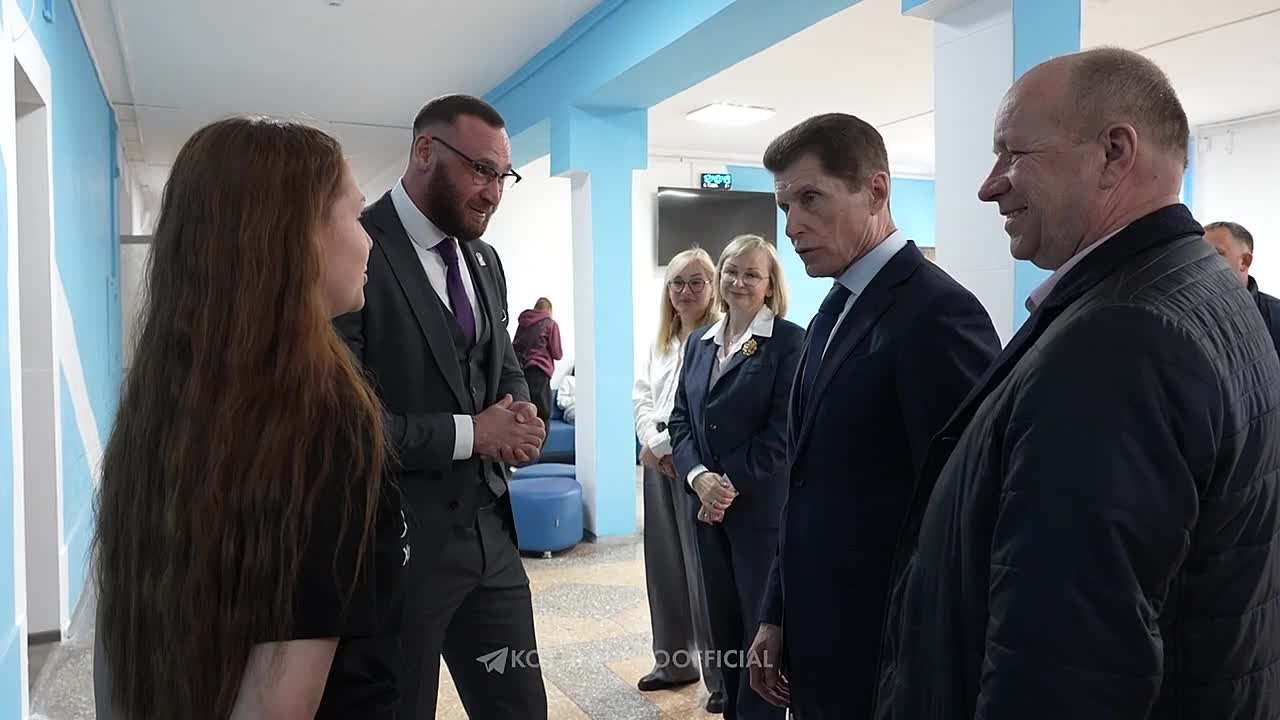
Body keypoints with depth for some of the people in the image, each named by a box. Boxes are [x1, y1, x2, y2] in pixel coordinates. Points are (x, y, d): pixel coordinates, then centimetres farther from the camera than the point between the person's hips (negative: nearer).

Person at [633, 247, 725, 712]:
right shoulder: (660, 341, 16)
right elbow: (641, 397, 10)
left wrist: (668, 445, -14)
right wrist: (654, 445, -5)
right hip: (658, 462, 8)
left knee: (704, 571, -3)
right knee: (664, 565, 14)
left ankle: (722, 677, 11)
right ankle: (674, 662, 29)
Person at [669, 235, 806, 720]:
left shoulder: (789, 341, -8)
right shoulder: (699, 341, 11)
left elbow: (783, 430, -14)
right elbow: (681, 418, 7)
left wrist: (731, 485, -15)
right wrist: (698, 476, -9)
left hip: (763, 507, -6)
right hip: (709, 505, 6)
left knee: (762, 625, 5)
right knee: (722, 623, 14)